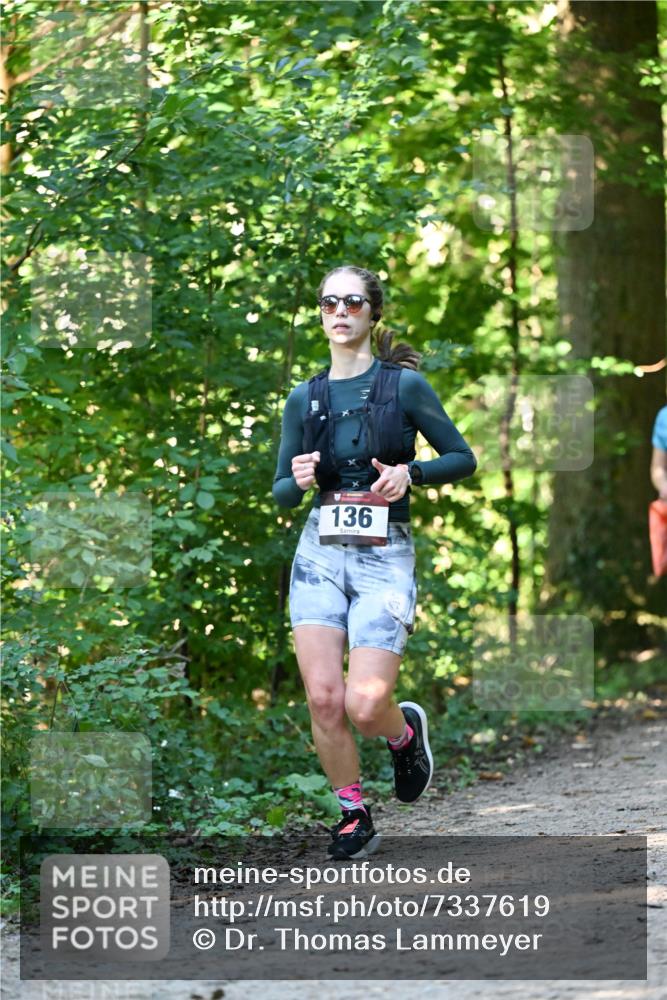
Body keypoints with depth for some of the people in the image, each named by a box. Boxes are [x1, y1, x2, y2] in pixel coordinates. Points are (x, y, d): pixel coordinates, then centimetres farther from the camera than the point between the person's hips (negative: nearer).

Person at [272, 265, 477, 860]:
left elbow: (463, 459, 4)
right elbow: (281, 492, 14)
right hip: (319, 555, 3)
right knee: (323, 699, -7)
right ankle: (353, 815, 12)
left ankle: (405, 730, 23)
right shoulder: (305, 399, 9)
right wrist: (298, 481, -9)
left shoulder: (404, 385, -1)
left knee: (364, 706, -13)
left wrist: (411, 473, -14)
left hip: (385, 558, -3)